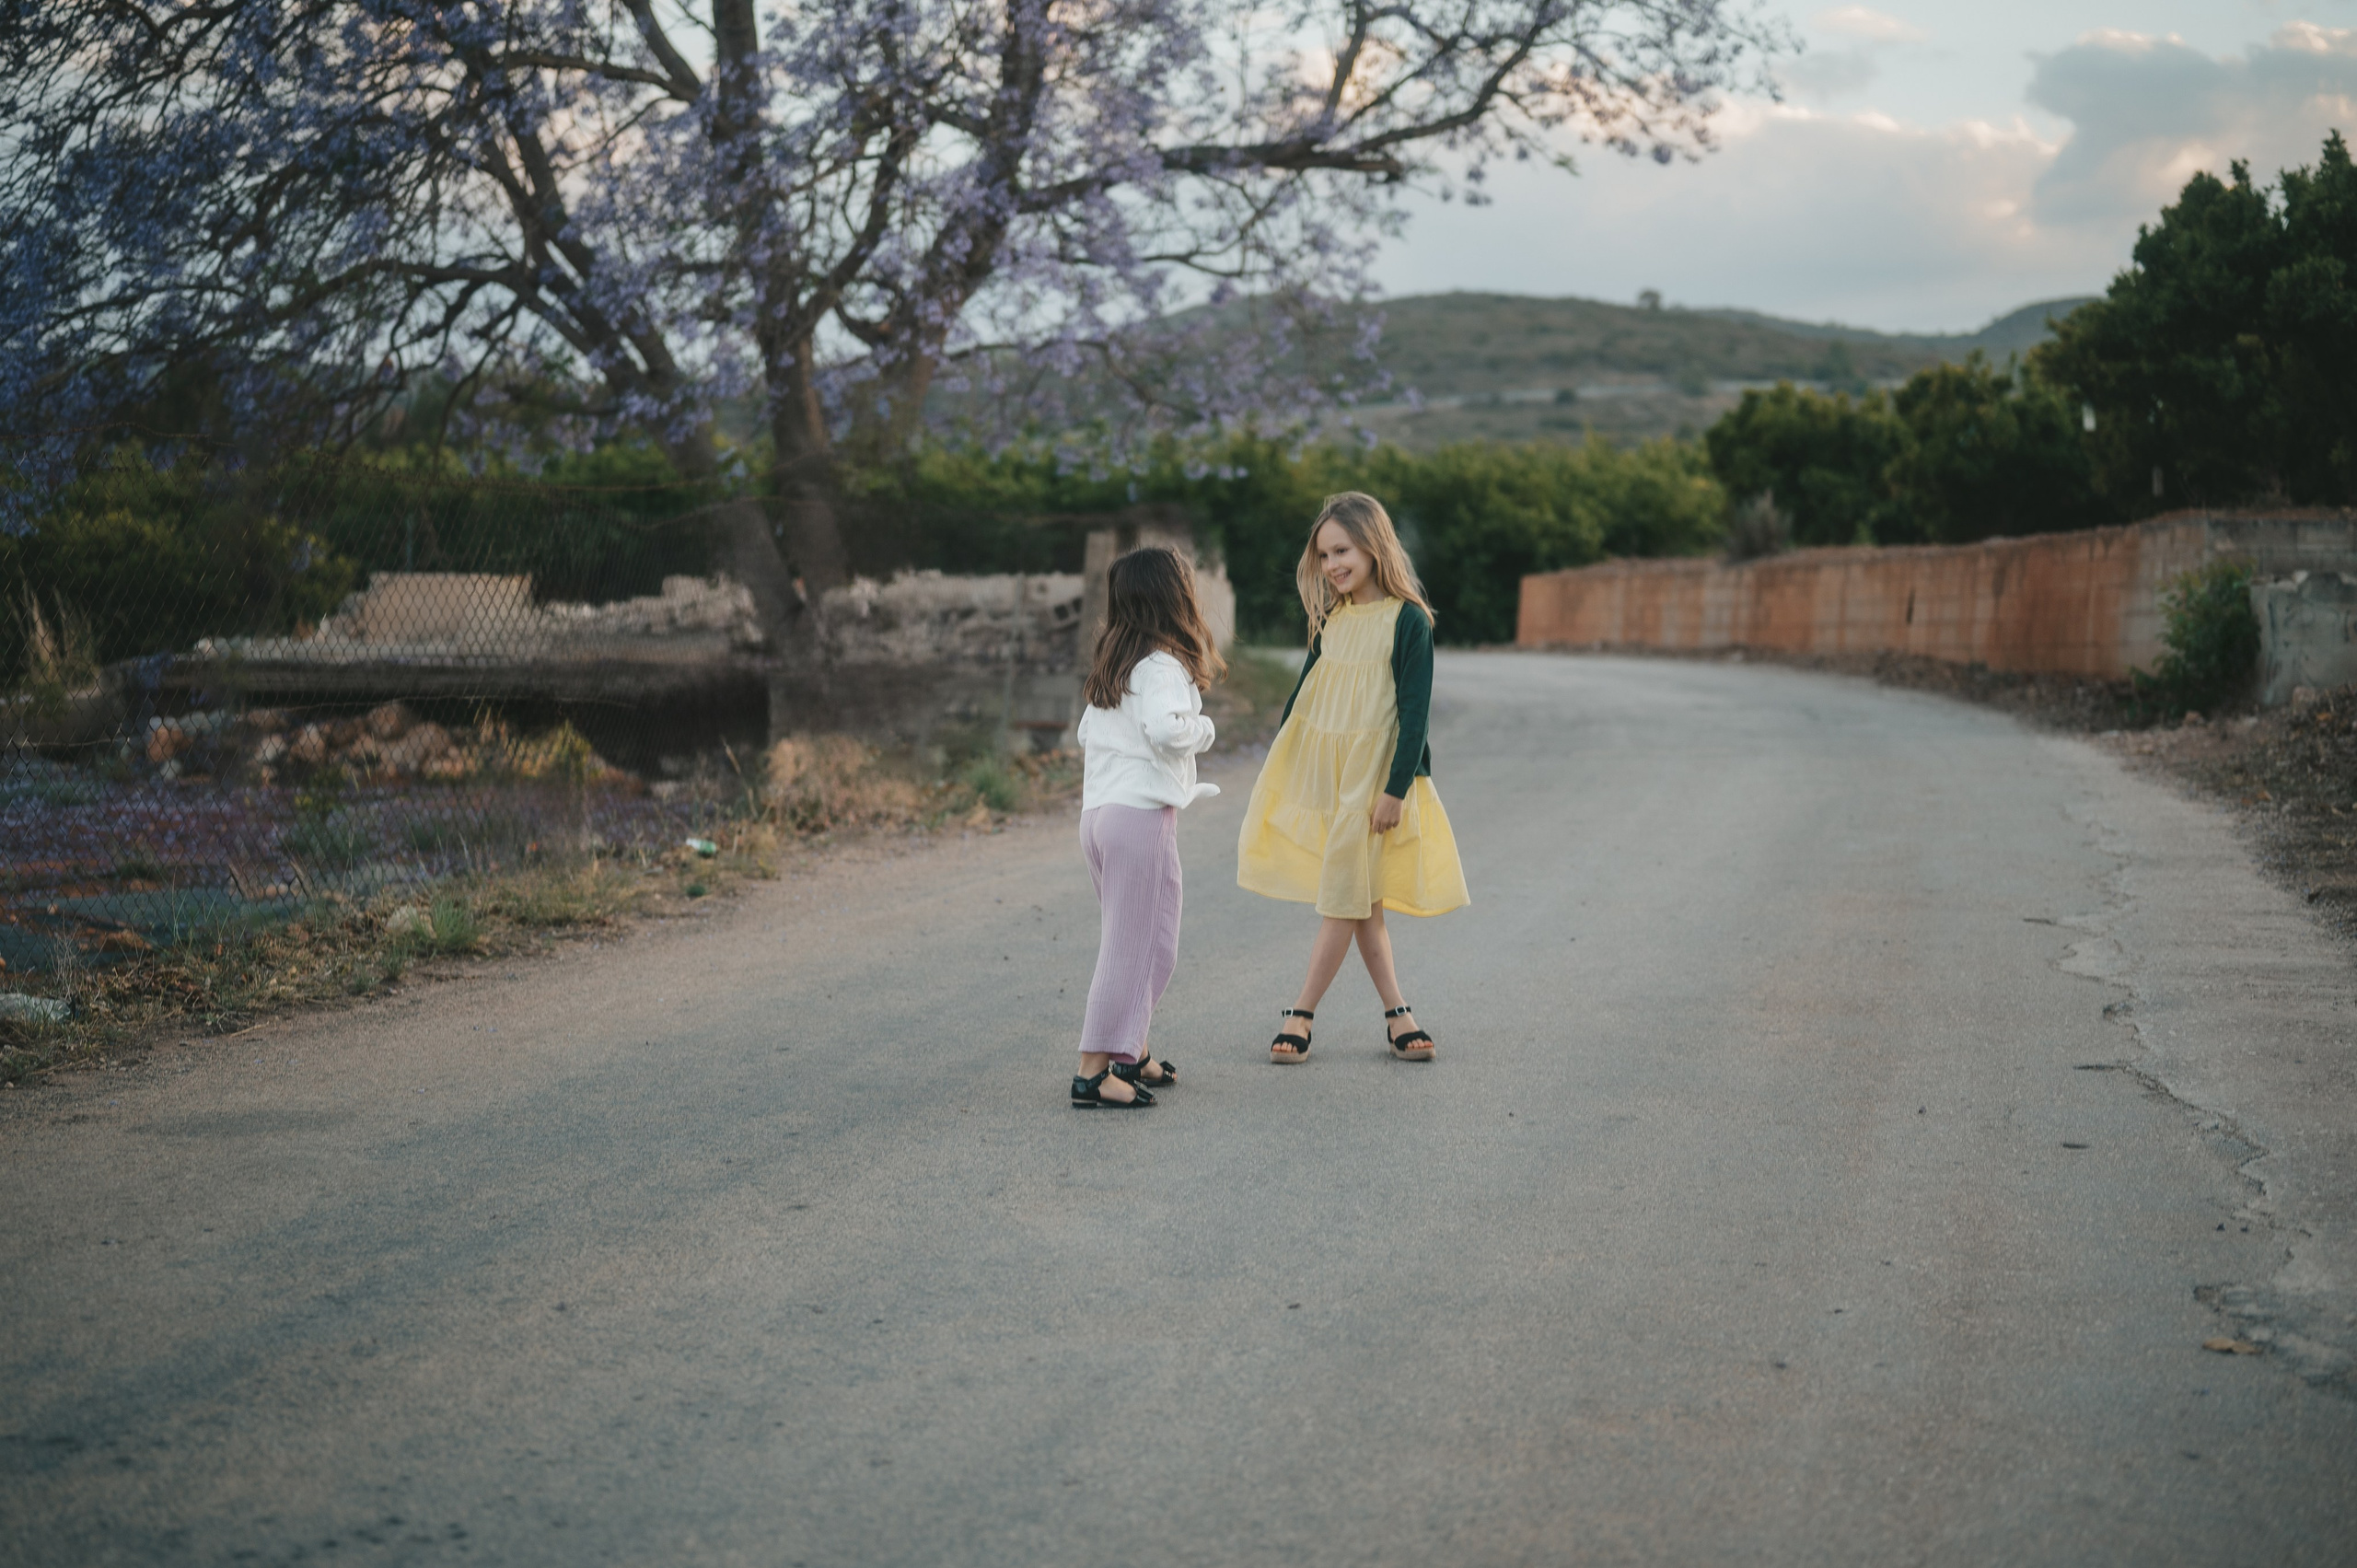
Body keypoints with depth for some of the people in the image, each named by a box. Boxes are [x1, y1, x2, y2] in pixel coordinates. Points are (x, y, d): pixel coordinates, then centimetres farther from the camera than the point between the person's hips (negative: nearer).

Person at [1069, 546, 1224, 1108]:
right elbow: (1164, 727, -27)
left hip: (1098, 811, 9)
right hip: (1142, 815, -9)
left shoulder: (1111, 664, 15)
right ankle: (1092, 1072, -7)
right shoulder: (1161, 664, -12)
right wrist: (1202, 729, -9)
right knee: (1138, 946, -5)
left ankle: (1130, 1052, 29)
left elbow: (1088, 730, 22)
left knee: (1126, 940, 20)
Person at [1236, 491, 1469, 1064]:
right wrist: (1278, 760, 16)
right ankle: (1395, 1011, 15)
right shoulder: (1332, 617, 7)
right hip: (1314, 765, 6)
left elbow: (1415, 711, -11)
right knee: (1359, 898, 8)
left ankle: (1300, 1015, 3)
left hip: (1369, 773, -6)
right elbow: (1304, 689, 15)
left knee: (1346, 897, -4)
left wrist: (1396, 789, -14)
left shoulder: (1407, 619, -10)